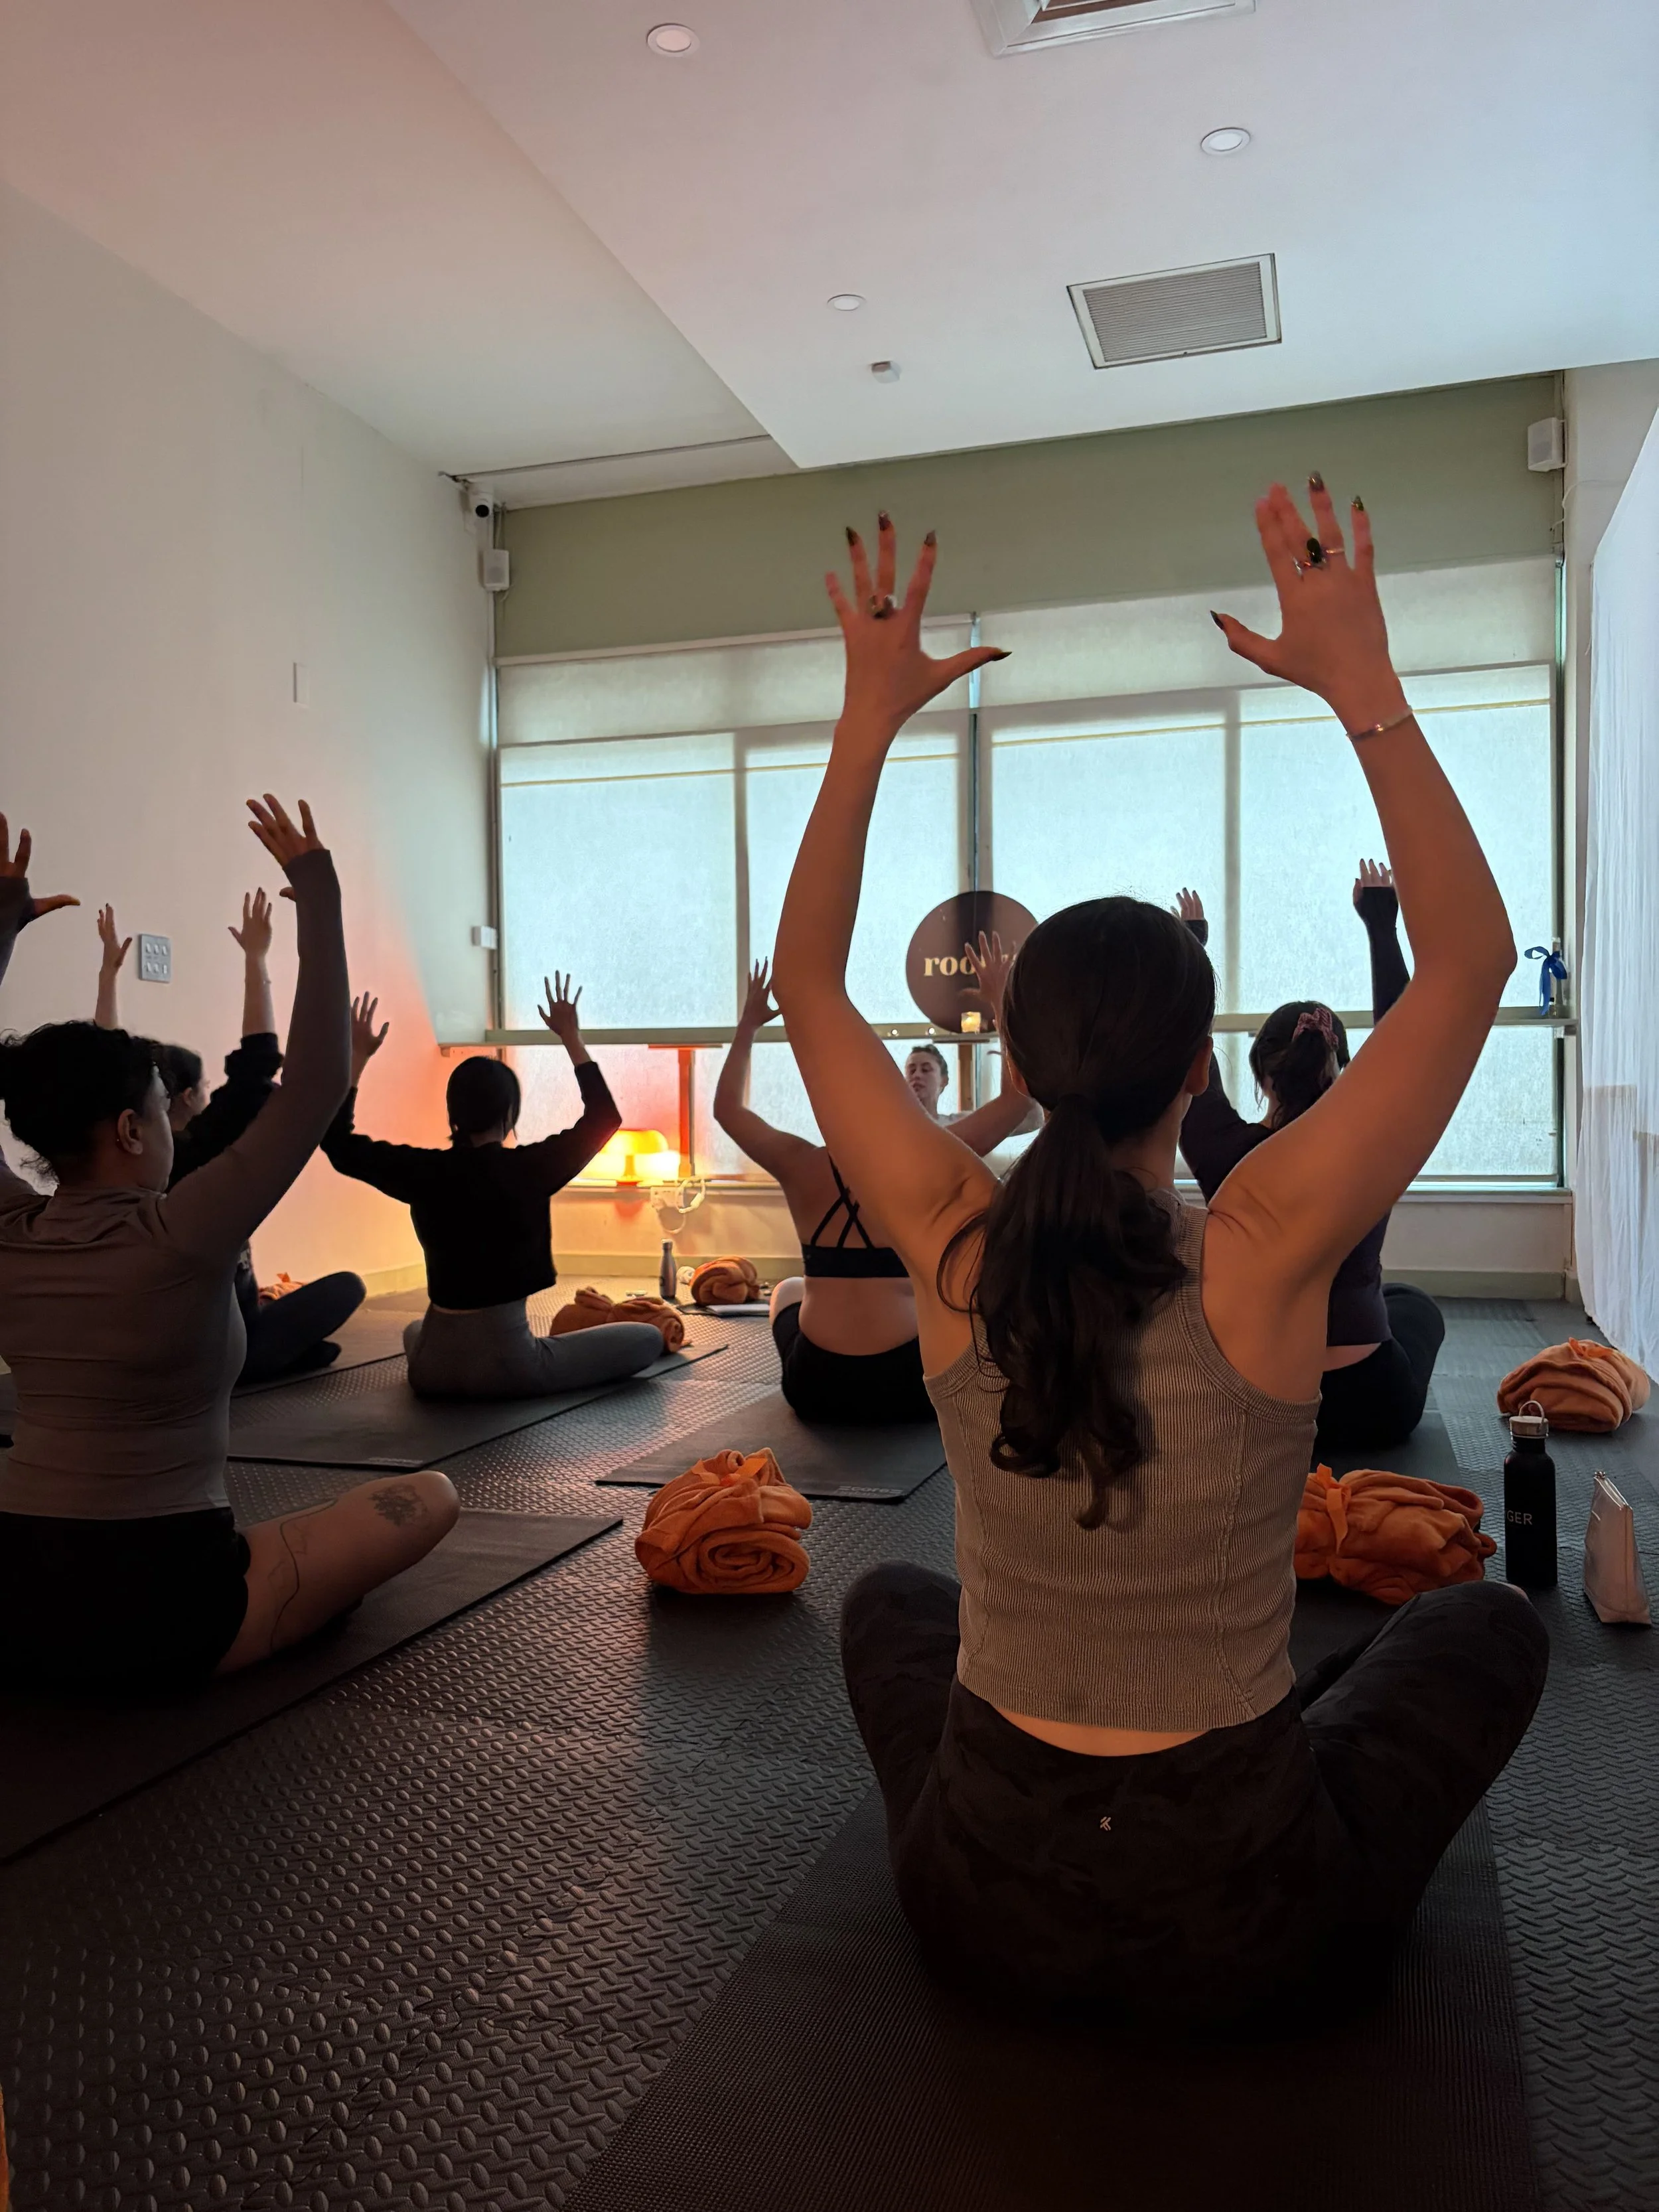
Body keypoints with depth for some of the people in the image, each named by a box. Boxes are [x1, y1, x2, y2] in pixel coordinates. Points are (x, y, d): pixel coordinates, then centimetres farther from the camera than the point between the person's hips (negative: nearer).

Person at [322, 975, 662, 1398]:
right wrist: (571, 1039, 5)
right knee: (648, 1338, 7)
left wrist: (357, 1058, 9)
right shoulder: (528, 1169, -15)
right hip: (507, 1363, -4)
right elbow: (605, 1117, -1)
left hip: (433, 1366, 4)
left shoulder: (425, 1171, -7)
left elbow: (340, 1144, 7)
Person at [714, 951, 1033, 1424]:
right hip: (908, 1389, -2)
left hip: (816, 1389, 2)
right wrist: (1001, 1004, 1)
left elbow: (728, 1108, 13)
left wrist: (749, 1023, 19)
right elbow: (1018, 1096, -5)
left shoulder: (800, 1167, -4)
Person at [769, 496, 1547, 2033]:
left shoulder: (952, 1248, -17)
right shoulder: (1260, 1255, -23)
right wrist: (1361, 684, -14)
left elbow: (806, 978, -3)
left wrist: (869, 718, -6)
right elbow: (1471, 960, -13)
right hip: (1250, 1937, -2)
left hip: (982, 1905, 2)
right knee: (1486, 1625, 25)